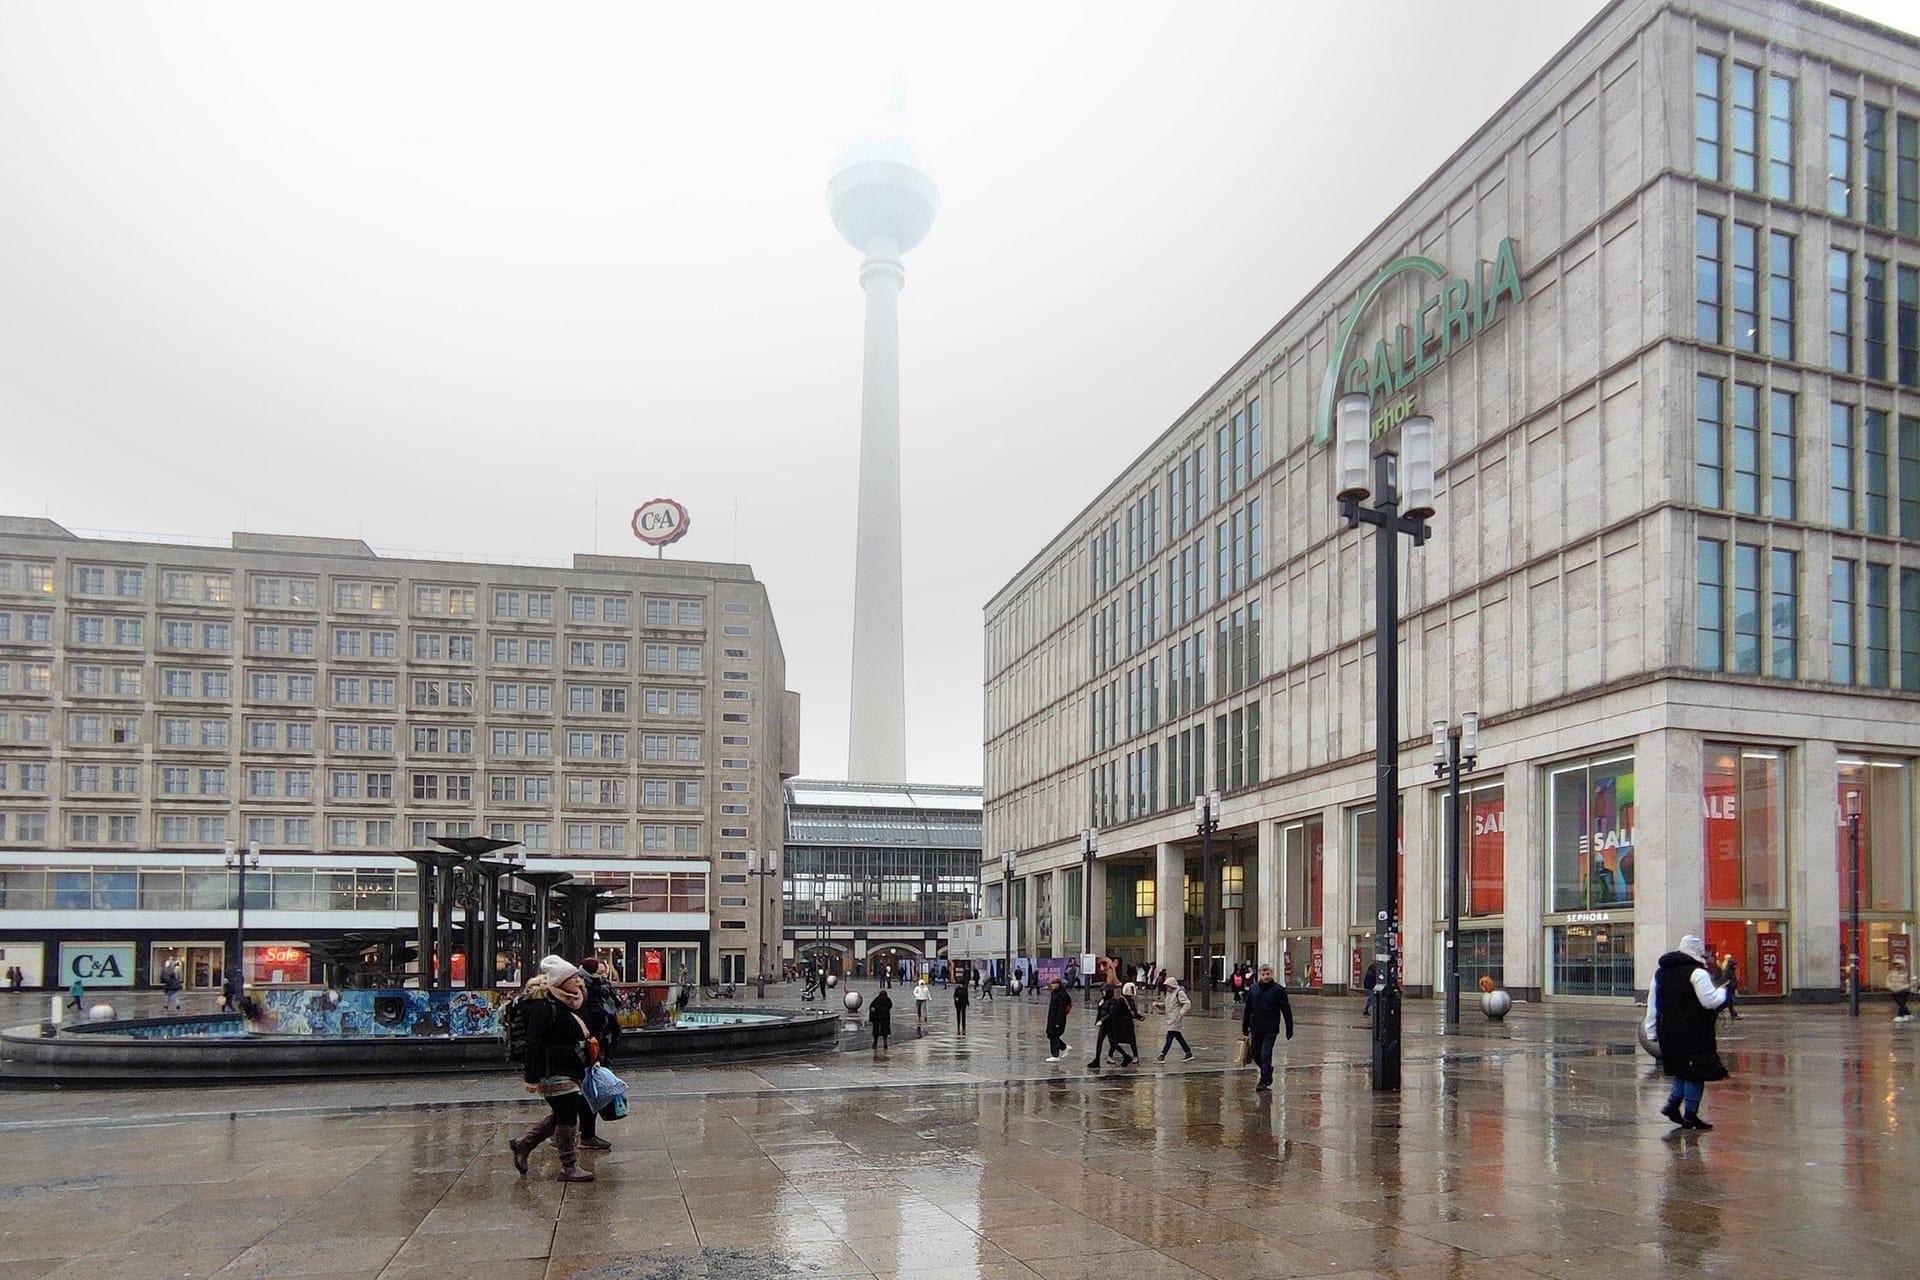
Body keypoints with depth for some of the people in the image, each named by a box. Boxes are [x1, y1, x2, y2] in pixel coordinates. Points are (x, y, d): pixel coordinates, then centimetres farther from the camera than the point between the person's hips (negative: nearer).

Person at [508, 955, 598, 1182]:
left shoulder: (568, 1004, 14)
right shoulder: (543, 1006, -16)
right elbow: (534, 1043, -19)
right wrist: (532, 1077, -21)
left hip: (570, 1072, 10)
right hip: (555, 1073, -10)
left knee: (562, 1117, 16)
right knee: (567, 1117, -3)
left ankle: (522, 1145, 31)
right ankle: (569, 1167, 8)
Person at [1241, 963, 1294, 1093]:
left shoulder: (1278, 990, -6)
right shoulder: (1253, 989, 4)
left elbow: (1286, 1010, -3)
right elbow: (1247, 1009, 12)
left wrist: (1289, 1029, -3)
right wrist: (1245, 1027, 14)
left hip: (1271, 1029, -4)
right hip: (1256, 1028, 4)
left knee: (1266, 1054, -8)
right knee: (1256, 1055, 11)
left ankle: (1263, 1081, 0)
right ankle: (1268, 1071, 36)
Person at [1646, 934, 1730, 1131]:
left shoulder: (1660, 972, 13)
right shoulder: (1697, 973, -11)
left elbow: (1652, 1004, 15)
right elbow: (1710, 1001, -17)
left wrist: (1652, 1031, 20)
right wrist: (1722, 991, 4)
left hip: (1668, 1032, 7)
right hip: (1693, 1033, -7)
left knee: (1683, 1070, 19)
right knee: (1696, 1073, 2)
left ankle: (1673, 1104, 10)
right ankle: (1690, 1114, 3)